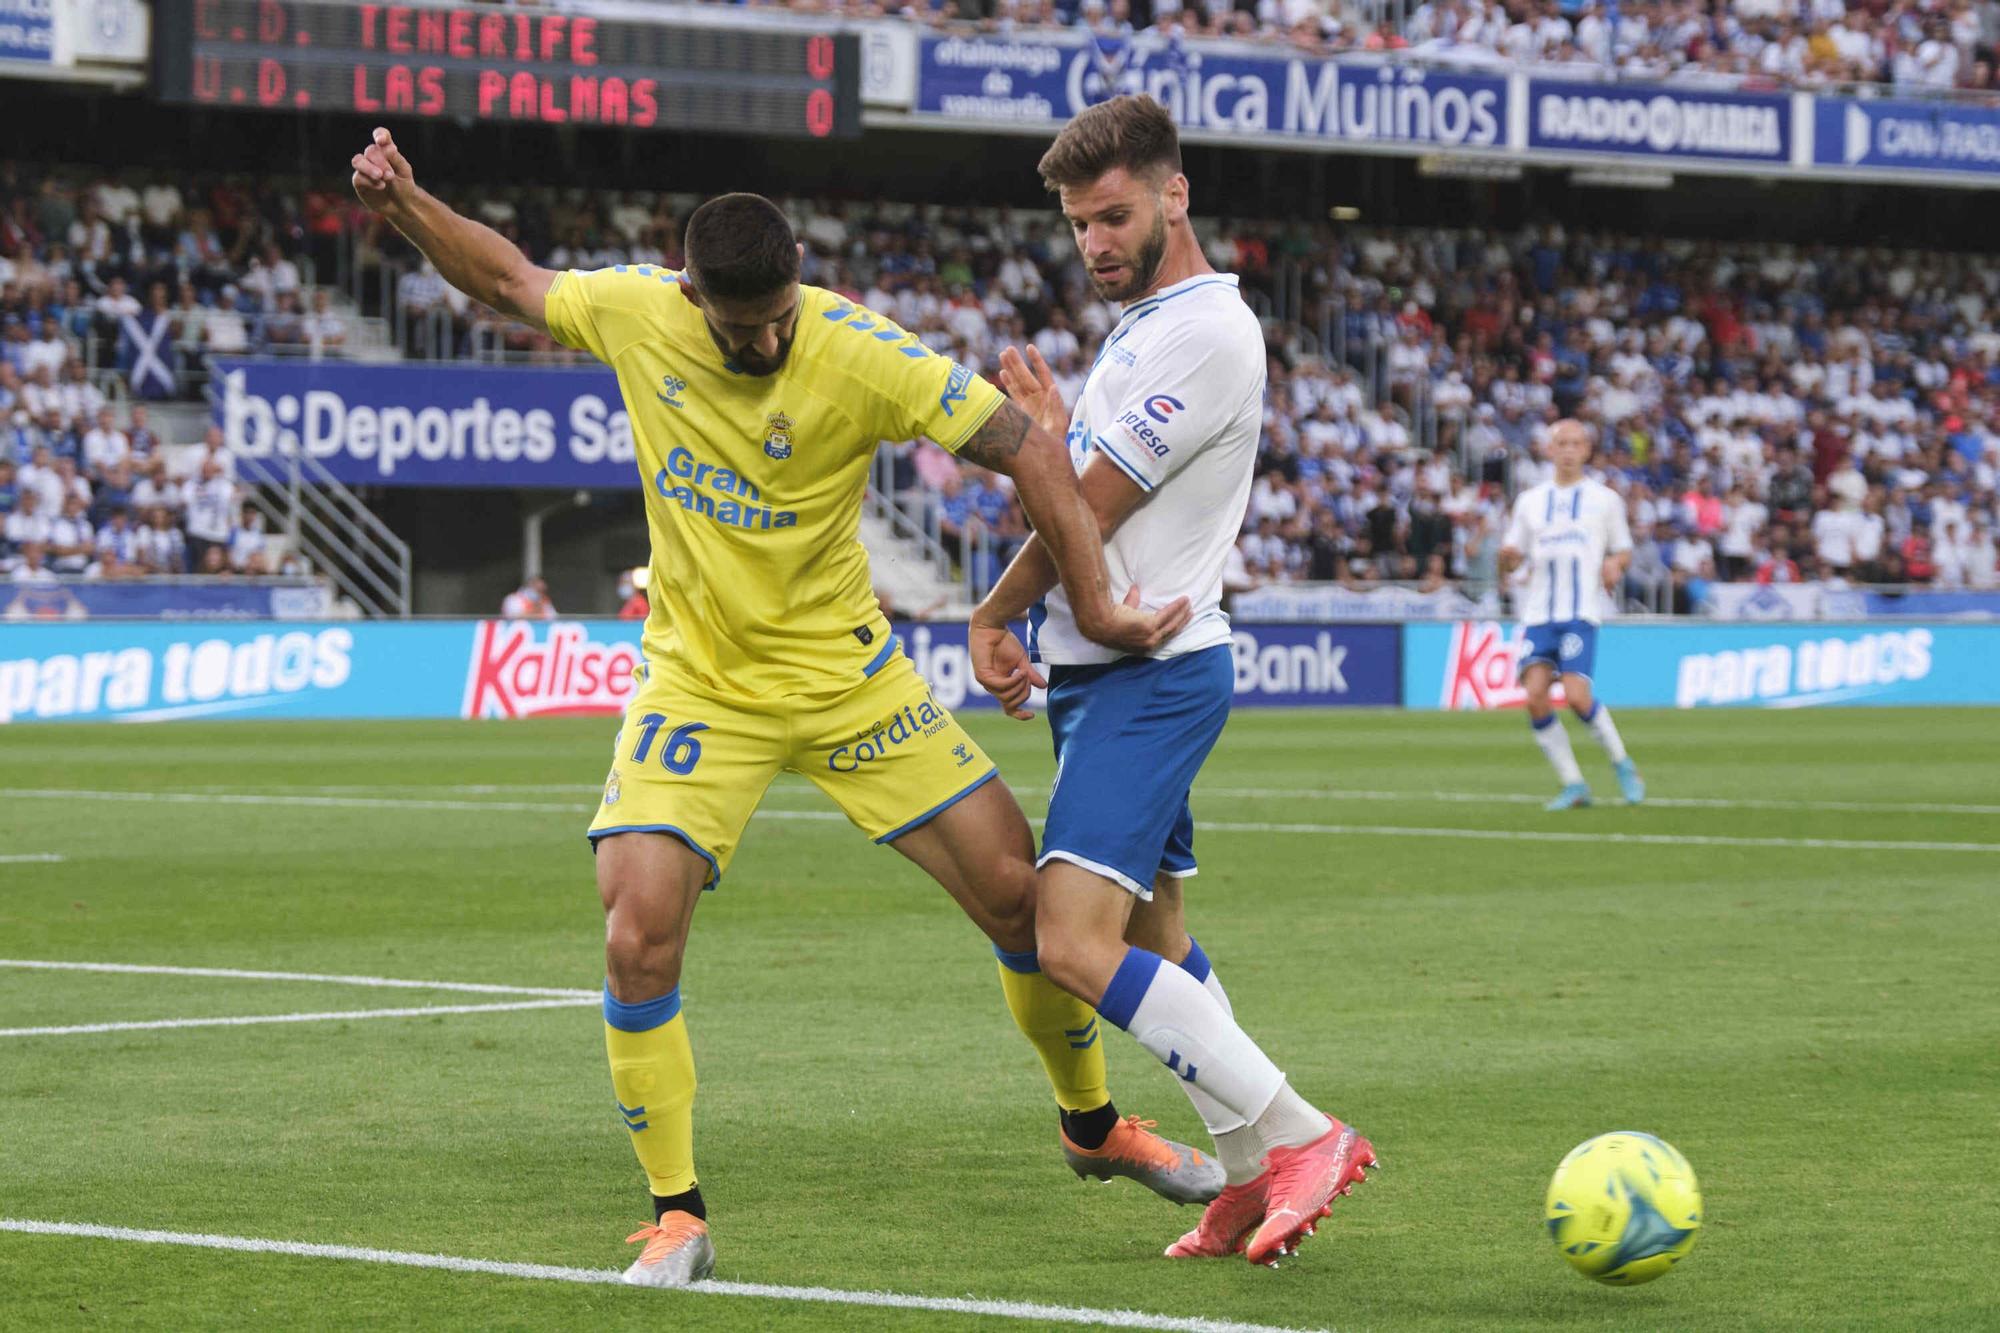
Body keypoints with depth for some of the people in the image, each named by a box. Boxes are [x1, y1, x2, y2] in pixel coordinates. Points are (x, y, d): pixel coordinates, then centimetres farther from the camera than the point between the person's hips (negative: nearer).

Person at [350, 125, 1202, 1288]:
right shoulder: (635, 315, -12)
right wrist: (406, 206, -4)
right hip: (701, 689, 1)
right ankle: (679, 1217, 0)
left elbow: (1031, 452, -19)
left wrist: (1095, 602, -24)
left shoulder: (862, 357, -21)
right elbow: (509, 282, 9)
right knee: (639, 939, -17)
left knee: (1020, 893, 1)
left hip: (849, 678, -1)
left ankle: (1095, 1125, 28)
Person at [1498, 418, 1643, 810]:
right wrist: (1507, 558, -8)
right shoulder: (1529, 501, 15)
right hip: (1538, 613, 3)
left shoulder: (1604, 499, 10)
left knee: (1576, 696, -19)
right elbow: (1509, 562, 16)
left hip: (1581, 612, -3)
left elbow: (1623, 550, 16)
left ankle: (1622, 764, 6)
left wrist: (1615, 565, -7)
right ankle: (1573, 785, -2)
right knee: (1535, 696, -13)